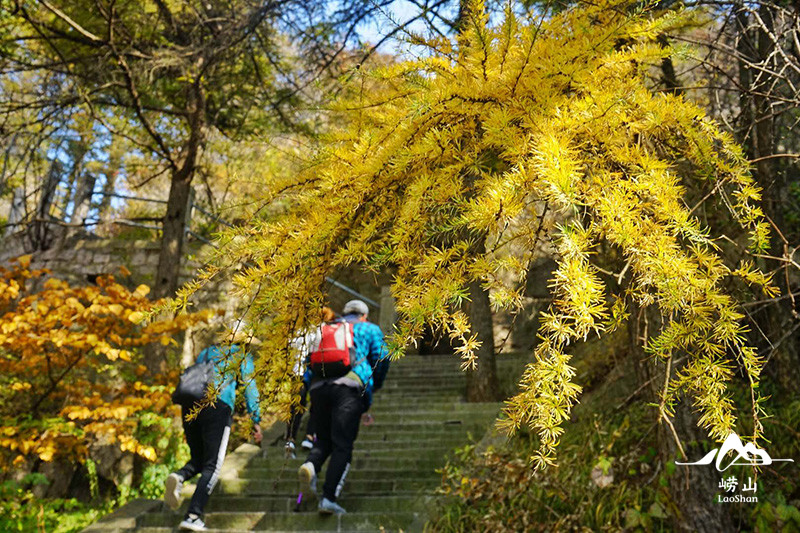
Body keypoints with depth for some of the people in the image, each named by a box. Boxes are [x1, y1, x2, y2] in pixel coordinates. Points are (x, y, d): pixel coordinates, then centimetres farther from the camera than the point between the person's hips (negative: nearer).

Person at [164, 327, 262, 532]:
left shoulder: (206, 352, 30)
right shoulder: (242, 356, 16)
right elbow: (250, 386, 5)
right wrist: (256, 420, 2)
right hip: (218, 405, -5)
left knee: (198, 459, 18)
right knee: (212, 465, 0)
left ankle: (179, 477, -15)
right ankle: (193, 516, -13)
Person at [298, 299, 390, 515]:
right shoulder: (370, 329, 21)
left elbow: (309, 359, 24)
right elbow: (382, 358, 15)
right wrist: (375, 385, 30)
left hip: (319, 386, 4)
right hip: (350, 387, -4)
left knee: (324, 439, 16)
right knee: (342, 445, -2)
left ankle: (310, 465, -15)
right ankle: (328, 498, -10)